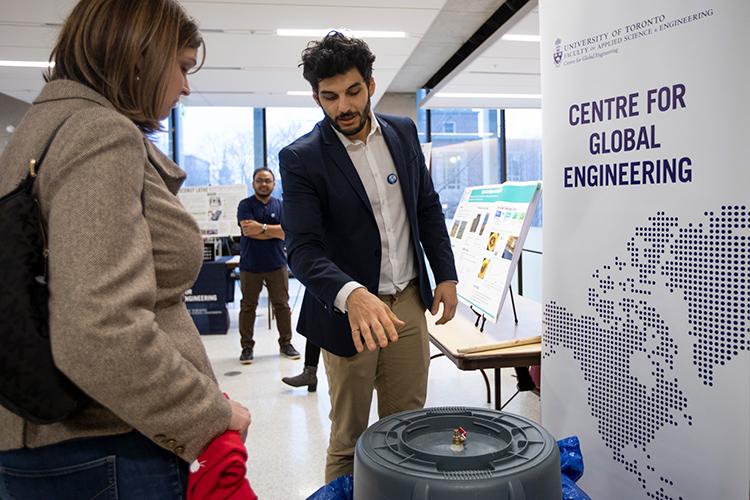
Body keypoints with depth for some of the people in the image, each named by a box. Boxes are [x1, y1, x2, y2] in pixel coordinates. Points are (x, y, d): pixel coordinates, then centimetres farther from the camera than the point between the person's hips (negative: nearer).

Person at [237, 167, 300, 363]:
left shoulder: (280, 205, 7)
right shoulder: (245, 205, 0)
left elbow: (287, 231, -7)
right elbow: (249, 230, -15)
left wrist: (262, 227, -17)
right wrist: (275, 231, -10)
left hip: (277, 264, 2)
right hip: (250, 265, -2)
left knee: (282, 305, 6)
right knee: (248, 306, 5)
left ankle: (286, 343, 18)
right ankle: (247, 347, 15)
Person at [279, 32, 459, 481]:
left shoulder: (403, 132, 3)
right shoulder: (301, 158, -12)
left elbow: (428, 207, 12)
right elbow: (303, 249, -20)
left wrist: (446, 274, 7)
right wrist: (352, 295, -38)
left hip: (409, 300, 4)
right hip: (347, 309, -4)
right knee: (349, 436, 11)